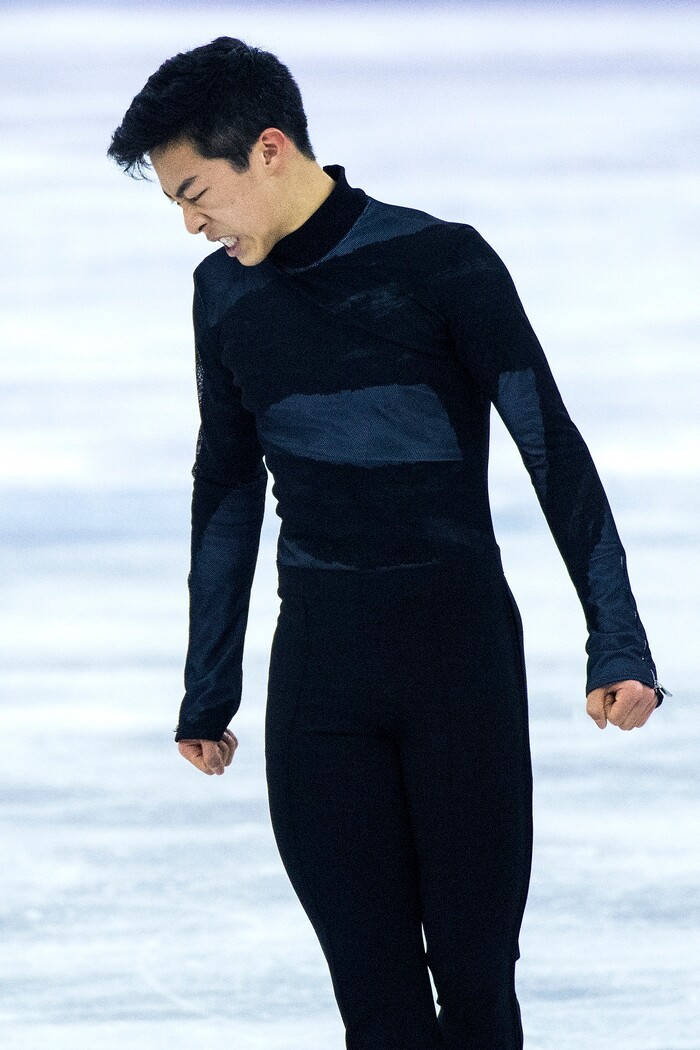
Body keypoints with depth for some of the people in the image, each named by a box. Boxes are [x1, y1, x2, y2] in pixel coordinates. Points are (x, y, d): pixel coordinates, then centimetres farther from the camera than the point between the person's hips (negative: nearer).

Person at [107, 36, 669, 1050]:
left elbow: (552, 448, -6)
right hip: (319, 670, 4)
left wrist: (619, 647, -12)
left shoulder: (442, 263, -6)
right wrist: (207, 693, 22)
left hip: (461, 648, -4)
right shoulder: (226, 293, 10)